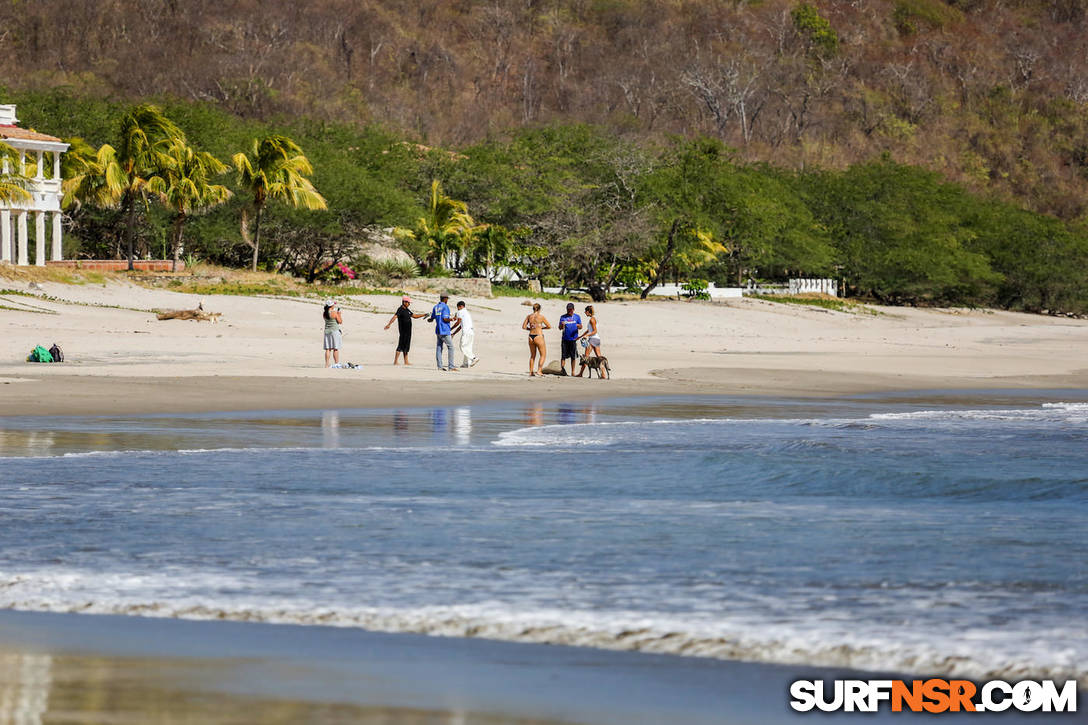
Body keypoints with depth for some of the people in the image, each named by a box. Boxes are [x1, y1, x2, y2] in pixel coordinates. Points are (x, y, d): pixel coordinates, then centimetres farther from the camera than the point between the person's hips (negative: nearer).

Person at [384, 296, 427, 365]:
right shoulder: (400, 310, -13)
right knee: (401, 346, -9)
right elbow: (395, 317, -28)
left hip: (408, 331, 9)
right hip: (403, 331, -9)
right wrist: (389, 324, -42)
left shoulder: (407, 310, 14)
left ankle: (406, 362, 15)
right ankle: (395, 361, -8)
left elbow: (414, 316, 27)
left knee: (406, 346, 11)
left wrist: (424, 314, 24)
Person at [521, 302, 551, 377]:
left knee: (532, 355, 18)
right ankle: (539, 371, -7)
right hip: (538, 336, -5)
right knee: (543, 355, 5)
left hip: (531, 337, 5)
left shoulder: (529, 316, 3)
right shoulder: (541, 317, -8)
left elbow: (523, 327, 4)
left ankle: (531, 372, 17)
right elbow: (549, 326, -1)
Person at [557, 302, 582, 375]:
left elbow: (581, 327, 7)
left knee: (573, 357, 3)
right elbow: (560, 328, 3)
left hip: (573, 339, 0)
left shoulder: (577, 317, 8)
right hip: (565, 339, 0)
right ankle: (562, 368, -9)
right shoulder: (563, 317, 6)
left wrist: (578, 326, -16)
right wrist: (562, 325, -20)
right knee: (563, 355, -8)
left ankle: (573, 371, 8)